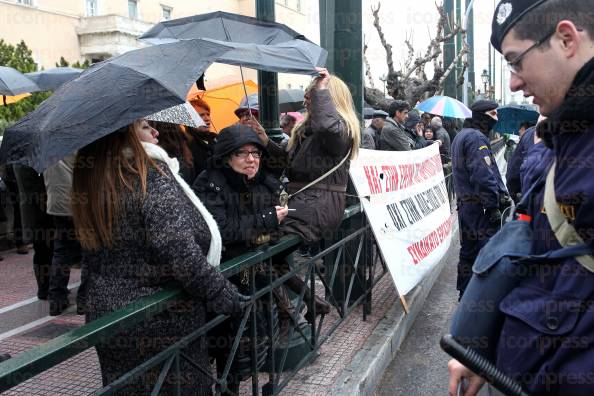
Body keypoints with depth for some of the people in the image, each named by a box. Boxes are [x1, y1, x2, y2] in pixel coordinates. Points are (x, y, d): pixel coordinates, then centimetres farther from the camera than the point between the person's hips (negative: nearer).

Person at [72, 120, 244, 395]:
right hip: (164, 321, -7)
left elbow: (91, 259, 12)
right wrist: (224, 295, -17)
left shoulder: (87, 180, 4)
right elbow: (180, 253, -27)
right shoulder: (152, 174, -19)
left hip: (103, 316, 7)